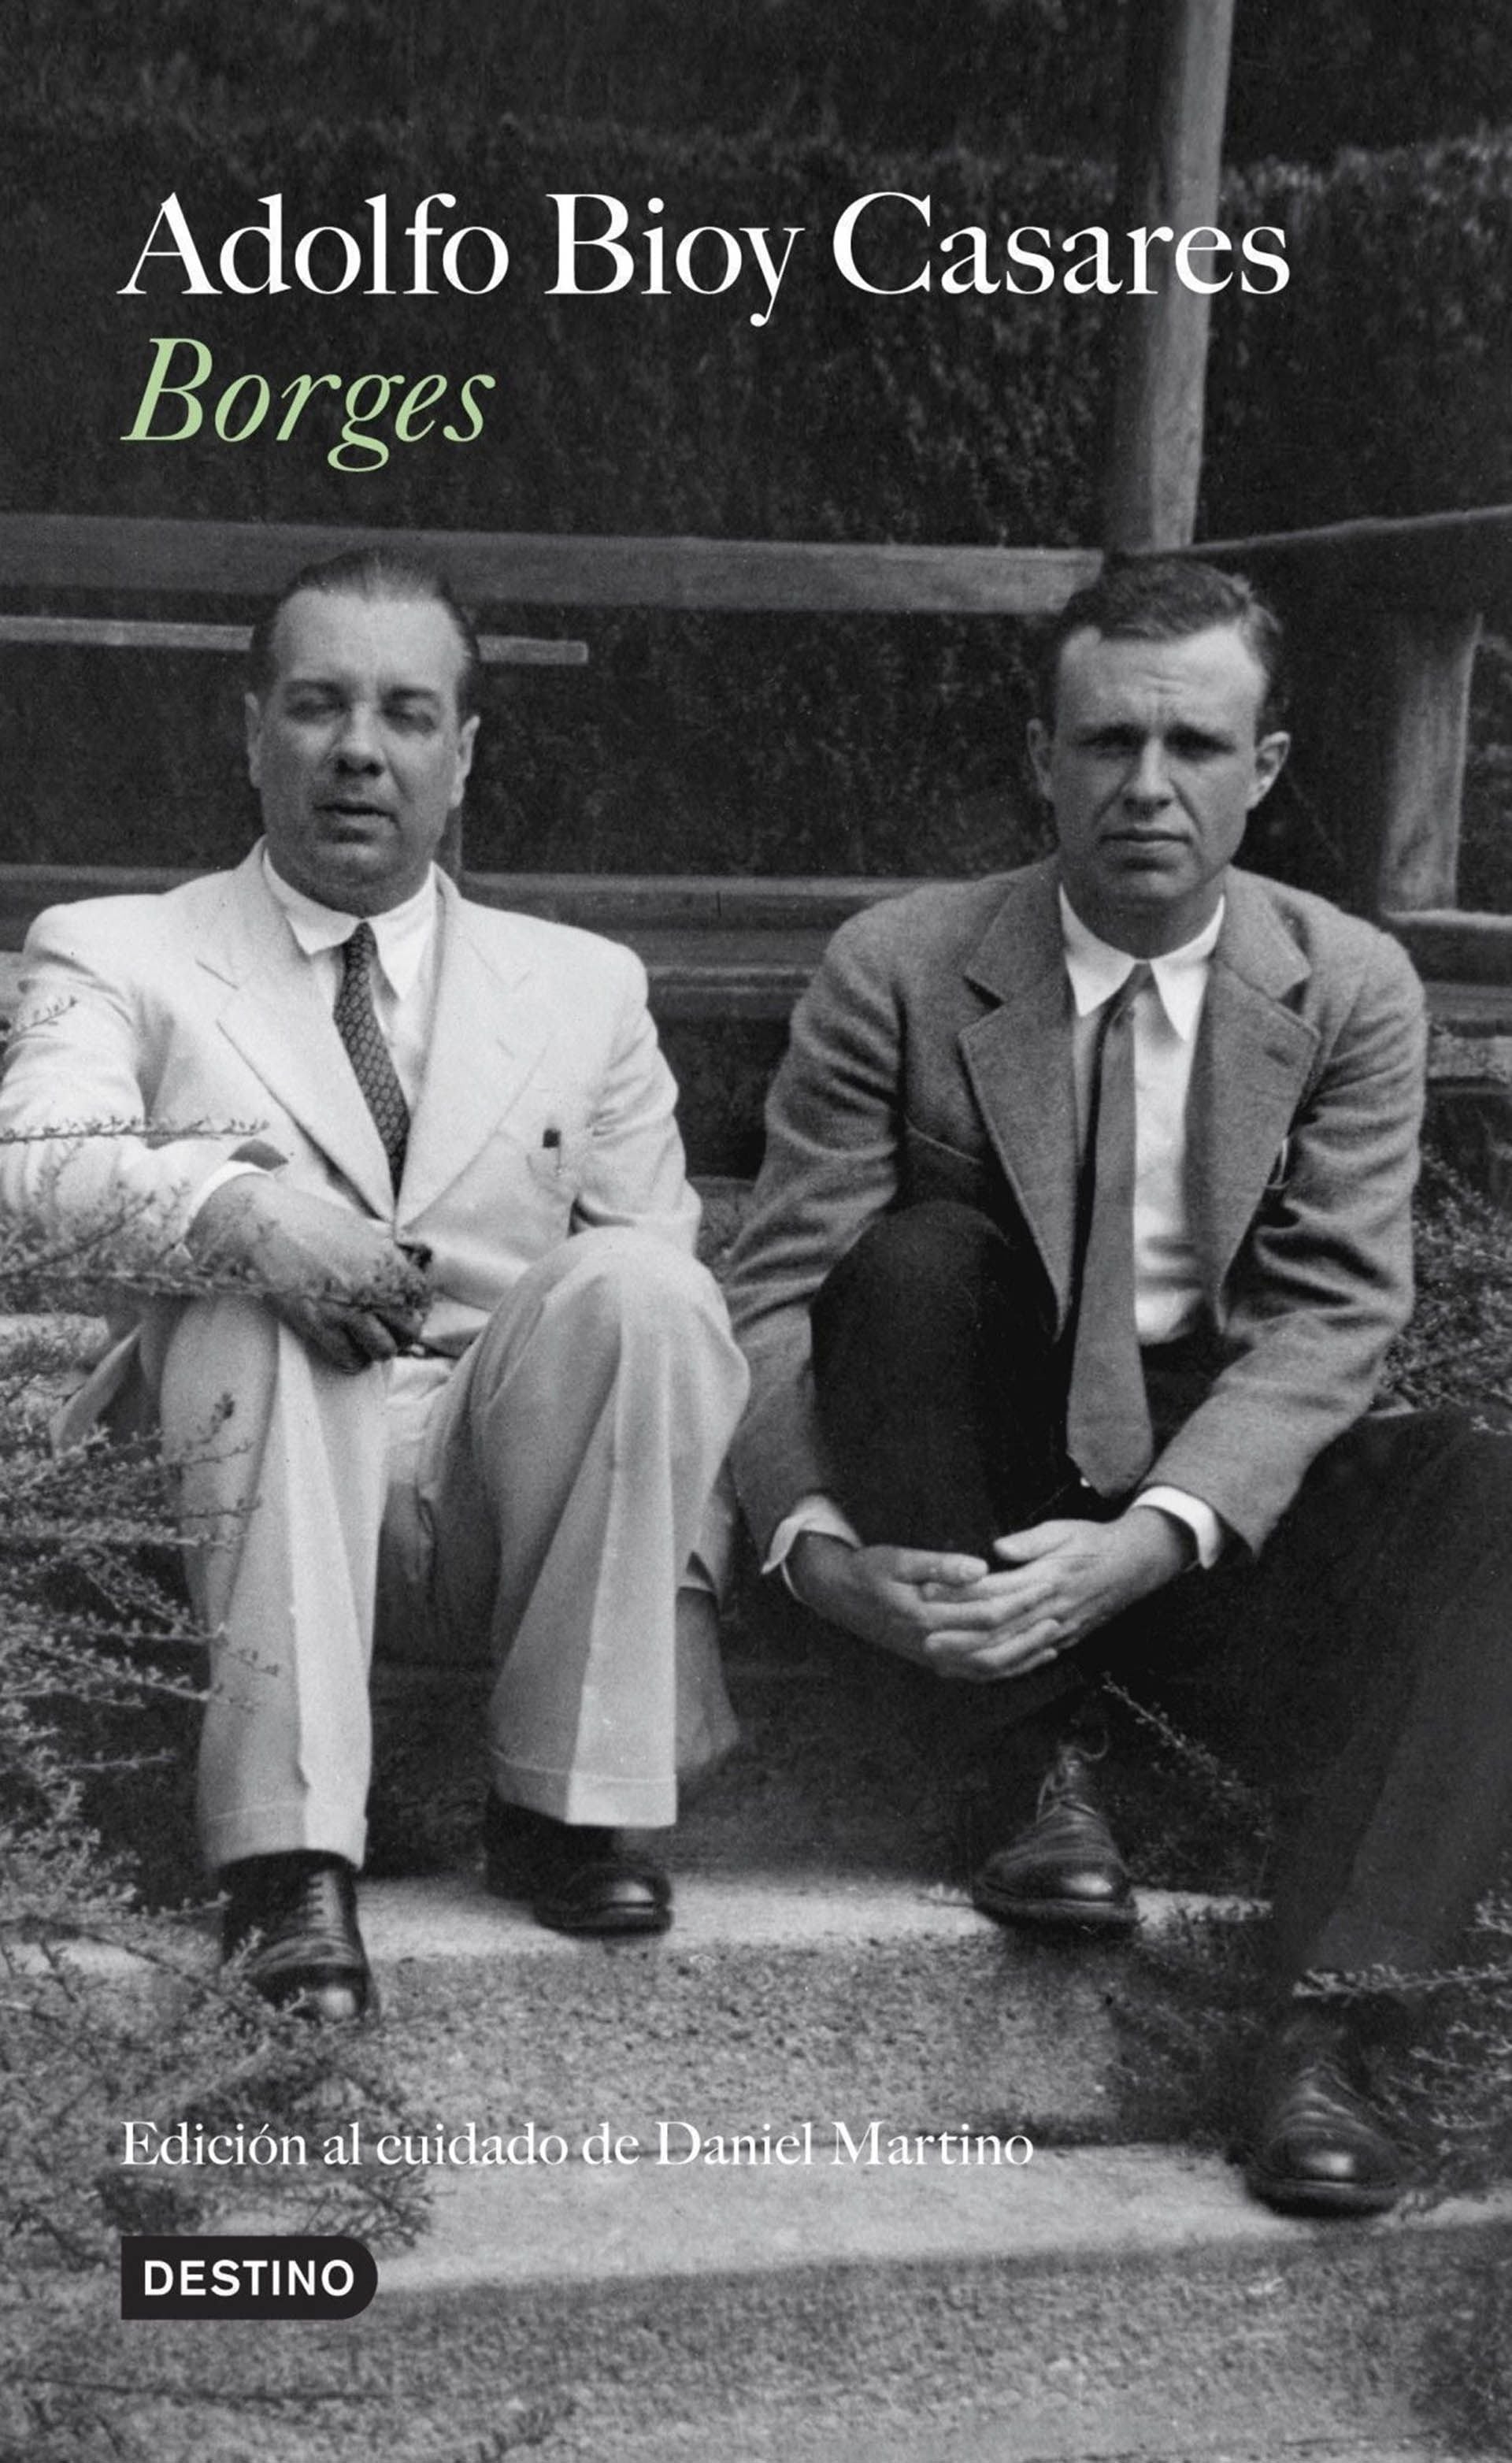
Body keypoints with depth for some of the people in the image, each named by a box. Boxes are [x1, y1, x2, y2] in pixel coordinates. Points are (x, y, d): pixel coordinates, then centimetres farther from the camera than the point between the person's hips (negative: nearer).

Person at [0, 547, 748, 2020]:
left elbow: (666, 1281, 9)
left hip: (511, 1486, 2)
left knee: (634, 1283, -25)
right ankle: (289, 1857, -31)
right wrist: (225, 1201, -32)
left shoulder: (584, 988, 17)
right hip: (260, 1489, -2)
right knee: (262, 1306, -31)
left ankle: (565, 1806, -15)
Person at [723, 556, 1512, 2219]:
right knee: (915, 1257, -28)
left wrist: (1144, 1543, -29)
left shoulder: (1351, 991, -3)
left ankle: (1325, 2025, -31)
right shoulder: (898, 972, -7)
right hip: (966, 1505, -1)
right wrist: (815, 1545, -30)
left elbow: (1323, 1322, -12)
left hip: (1218, 1500, 1)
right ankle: (1041, 1756, -13)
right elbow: (774, 1297, -10)